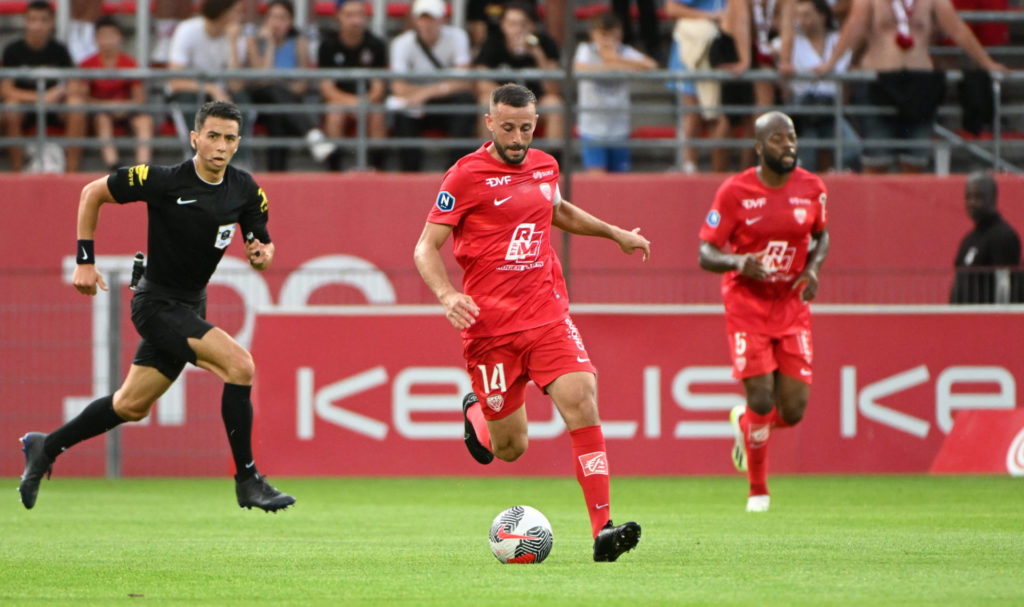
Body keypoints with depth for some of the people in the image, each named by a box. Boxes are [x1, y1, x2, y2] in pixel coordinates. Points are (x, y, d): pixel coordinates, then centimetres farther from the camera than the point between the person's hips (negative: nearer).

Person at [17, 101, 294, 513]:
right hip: (156, 304, -7)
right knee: (239, 364, -23)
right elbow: (92, 193, -6)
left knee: (131, 406, 14)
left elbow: (262, 244, 9)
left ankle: (45, 447, 34)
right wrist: (85, 260, -8)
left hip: (189, 308, 7)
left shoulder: (246, 191, -2)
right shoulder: (163, 181, -17)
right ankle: (247, 480, -15)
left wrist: (261, 254, -16)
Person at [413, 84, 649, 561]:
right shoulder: (467, 175, -7)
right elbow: (426, 246, -7)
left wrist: (614, 233, 34)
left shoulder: (544, 166, 11)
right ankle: (477, 413, 42)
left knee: (581, 400, -20)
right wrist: (446, 294, -24)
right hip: (490, 325, -4)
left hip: (547, 315, 4)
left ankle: (602, 529, -22)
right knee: (510, 449, 3)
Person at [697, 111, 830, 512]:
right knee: (762, 399, -12)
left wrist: (813, 269, -2)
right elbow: (706, 254, -7)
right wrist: (737, 262, -29)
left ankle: (744, 423, 32)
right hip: (747, 308, -3)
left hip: (792, 308, 3)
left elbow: (821, 235, 19)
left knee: (793, 410, -3)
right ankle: (758, 491, 8)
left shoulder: (811, 189, 1)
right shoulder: (734, 192, -9)